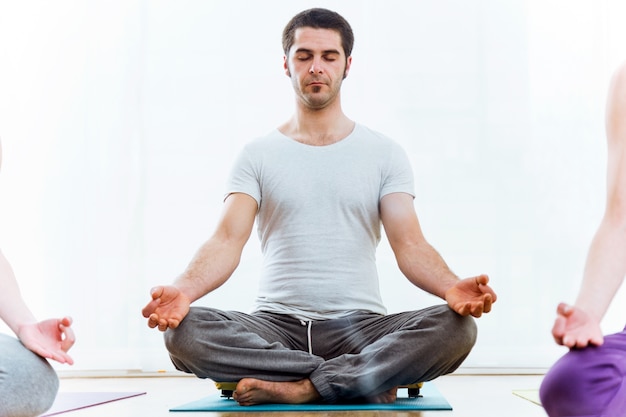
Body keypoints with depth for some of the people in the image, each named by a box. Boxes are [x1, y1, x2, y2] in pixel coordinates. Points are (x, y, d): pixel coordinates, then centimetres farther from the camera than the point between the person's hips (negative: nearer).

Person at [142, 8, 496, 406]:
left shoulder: (385, 153, 10)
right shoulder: (258, 155, 10)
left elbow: (410, 244, -2)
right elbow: (228, 240, -4)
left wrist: (452, 287, -25)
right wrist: (184, 289, -27)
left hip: (359, 326, 0)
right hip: (276, 325, 1)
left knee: (456, 328, -29)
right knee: (184, 331, -30)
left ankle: (301, 387, -26)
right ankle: (369, 379, -22)